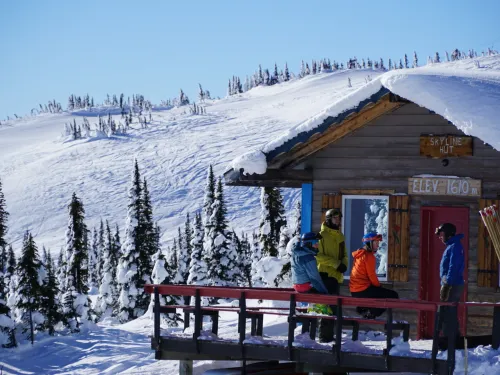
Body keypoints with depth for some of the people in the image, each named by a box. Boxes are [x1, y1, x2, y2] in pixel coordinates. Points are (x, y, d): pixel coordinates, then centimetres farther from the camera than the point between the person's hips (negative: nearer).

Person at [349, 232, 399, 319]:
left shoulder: (359, 255, 16)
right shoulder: (369, 256, -13)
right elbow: (372, 275, -15)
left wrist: (378, 286, 18)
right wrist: (379, 286, 2)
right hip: (363, 290, -10)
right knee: (394, 295, -7)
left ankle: (362, 308, 18)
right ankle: (371, 313, -9)